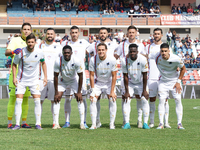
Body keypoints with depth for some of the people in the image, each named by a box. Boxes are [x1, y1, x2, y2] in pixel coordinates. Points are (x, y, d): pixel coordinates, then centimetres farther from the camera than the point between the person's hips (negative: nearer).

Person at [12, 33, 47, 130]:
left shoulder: (39, 52, -8)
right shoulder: (21, 53, -14)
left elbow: (43, 63, 11)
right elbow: (14, 64, 1)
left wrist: (45, 77, 5)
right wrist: (14, 77, -7)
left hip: (34, 80, 1)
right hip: (21, 80, -1)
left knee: (37, 101, -8)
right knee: (18, 101, -8)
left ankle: (38, 124, -1)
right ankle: (17, 124, -1)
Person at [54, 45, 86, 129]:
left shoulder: (76, 61, -28)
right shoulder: (58, 61, -26)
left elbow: (80, 76, -17)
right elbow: (56, 76, -16)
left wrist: (79, 92, -17)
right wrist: (56, 93, -17)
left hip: (73, 80, -1)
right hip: (62, 81, 1)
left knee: (79, 99, -13)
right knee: (57, 99, -13)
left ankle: (82, 123, -6)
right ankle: (56, 123, -8)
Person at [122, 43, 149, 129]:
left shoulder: (142, 60, -23)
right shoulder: (125, 61, -20)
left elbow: (144, 76, -16)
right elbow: (125, 77, -13)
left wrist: (144, 90, -16)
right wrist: (126, 91, -15)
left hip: (141, 83, -1)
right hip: (130, 83, 1)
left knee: (144, 101, -11)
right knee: (126, 100, -10)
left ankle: (145, 123, -4)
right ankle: (127, 123, -6)